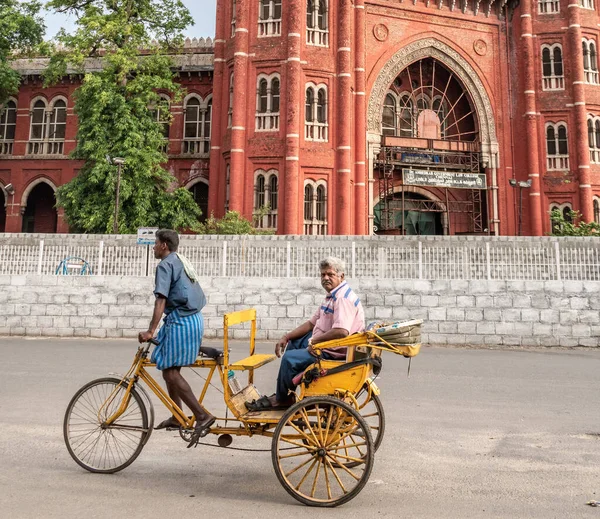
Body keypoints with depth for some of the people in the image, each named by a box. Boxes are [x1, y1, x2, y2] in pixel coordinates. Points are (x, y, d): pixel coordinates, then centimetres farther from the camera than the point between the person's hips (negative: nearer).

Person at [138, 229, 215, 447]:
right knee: (169, 368, 18)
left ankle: (202, 416, -12)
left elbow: (161, 300, -18)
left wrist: (150, 331, -22)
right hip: (195, 318, 10)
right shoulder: (182, 261, 21)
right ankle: (177, 417, 25)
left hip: (180, 320, -10)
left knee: (170, 372, -8)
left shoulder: (165, 265, -7)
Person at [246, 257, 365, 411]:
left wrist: (314, 341, -21)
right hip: (323, 342, 12)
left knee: (290, 358, -19)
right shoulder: (332, 296, 13)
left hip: (334, 352, -12)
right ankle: (285, 392, 21)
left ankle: (281, 400, 4)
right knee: (293, 343, 24)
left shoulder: (343, 298, -21)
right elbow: (312, 323, 15)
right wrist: (286, 337, 6)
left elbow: (341, 332, -35)